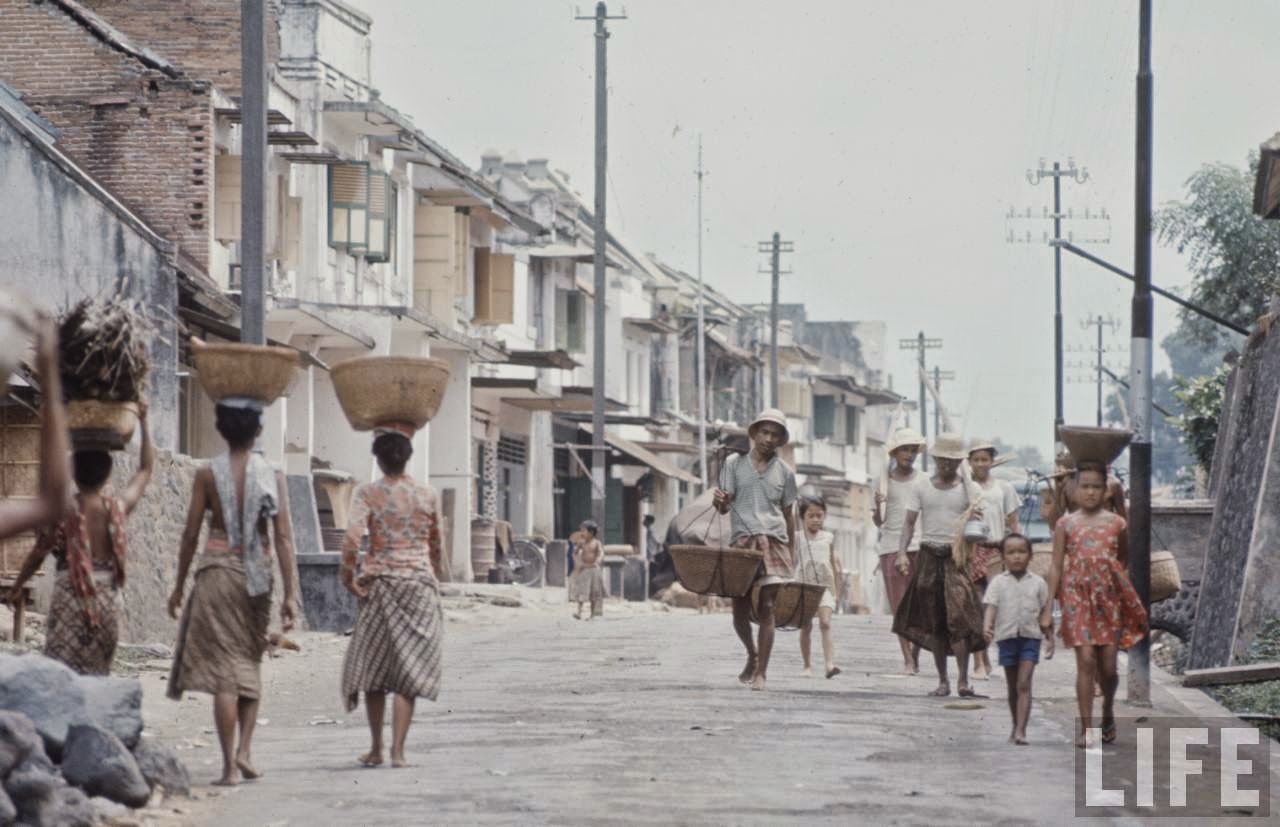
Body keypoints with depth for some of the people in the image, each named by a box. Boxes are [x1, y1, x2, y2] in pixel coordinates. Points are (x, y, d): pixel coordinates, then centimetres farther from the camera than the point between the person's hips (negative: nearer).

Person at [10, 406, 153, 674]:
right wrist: (143, 421, 21)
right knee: (97, 673, 11)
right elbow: (146, 469, 16)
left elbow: (37, 555, 2)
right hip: (107, 599, 3)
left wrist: (17, 588, 18)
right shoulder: (118, 508, 2)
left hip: (70, 597, -3)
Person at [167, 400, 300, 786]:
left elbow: (191, 534, 0)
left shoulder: (207, 474, -2)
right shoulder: (273, 476, 1)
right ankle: (245, 749, 6)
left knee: (223, 667, -2)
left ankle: (230, 765, -6)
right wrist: (289, 593, -1)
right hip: (257, 575, 2)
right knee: (250, 661, 19)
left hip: (217, 569, -2)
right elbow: (283, 536, -3)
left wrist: (179, 586, 9)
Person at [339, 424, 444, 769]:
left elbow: (352, 536, -18)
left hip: (379, 583, -1)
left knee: (373, 666, 13)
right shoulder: (427, 495, 2)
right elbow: (436, 544, 11)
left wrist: (346, 573, -6)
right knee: (408, 674, 1)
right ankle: (398, 751, -6)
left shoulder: (367, 494, -5)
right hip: (420, 584, 1)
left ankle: (376, 749, 16)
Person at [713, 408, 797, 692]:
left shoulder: (784, 472, 11)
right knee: (740, 609, 1)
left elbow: (788, 514, 16)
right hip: (741, 541, 0)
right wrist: (719, 502, -21)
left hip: (773, 542, 0)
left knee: (766, 607, -8)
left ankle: (760, 674, -8)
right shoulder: (734, 463, 7)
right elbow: (725, 507, 4)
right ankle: (752, 655, 29)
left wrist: (792, 552, 12)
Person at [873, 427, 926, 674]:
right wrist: (877, 506, -9)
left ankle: (915, 656, 1)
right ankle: (907, 659, -4)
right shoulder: (884, 481, 10)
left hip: (919, 545, -1)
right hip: (891, 545, 1)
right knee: (899, 605, -4)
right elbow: (879, 521, 12)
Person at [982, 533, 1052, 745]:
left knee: (1023, 684, -12)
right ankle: (1016, 726, 28)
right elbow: (991, 607, -7)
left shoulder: (1038, 583, 4)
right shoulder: (998, 582, 3)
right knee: (1012, 686, 13)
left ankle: (1021, 730, -18)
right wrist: (987, 626, -25)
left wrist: (1049, 639, 8)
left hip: (1030, 636, -1)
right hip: (1007, 636, 1)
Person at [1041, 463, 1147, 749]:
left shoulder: (1117, 524, 4)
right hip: (1078, 598, -1)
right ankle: (1085, 727, -6)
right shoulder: (1065, 524, 2)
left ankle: (1108, 709, 33)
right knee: (1085, 661, -10)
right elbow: (1056, 567, 2)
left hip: (1108, 598, 1)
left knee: (1108, 666, 4)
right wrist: (1049, 605, -2)